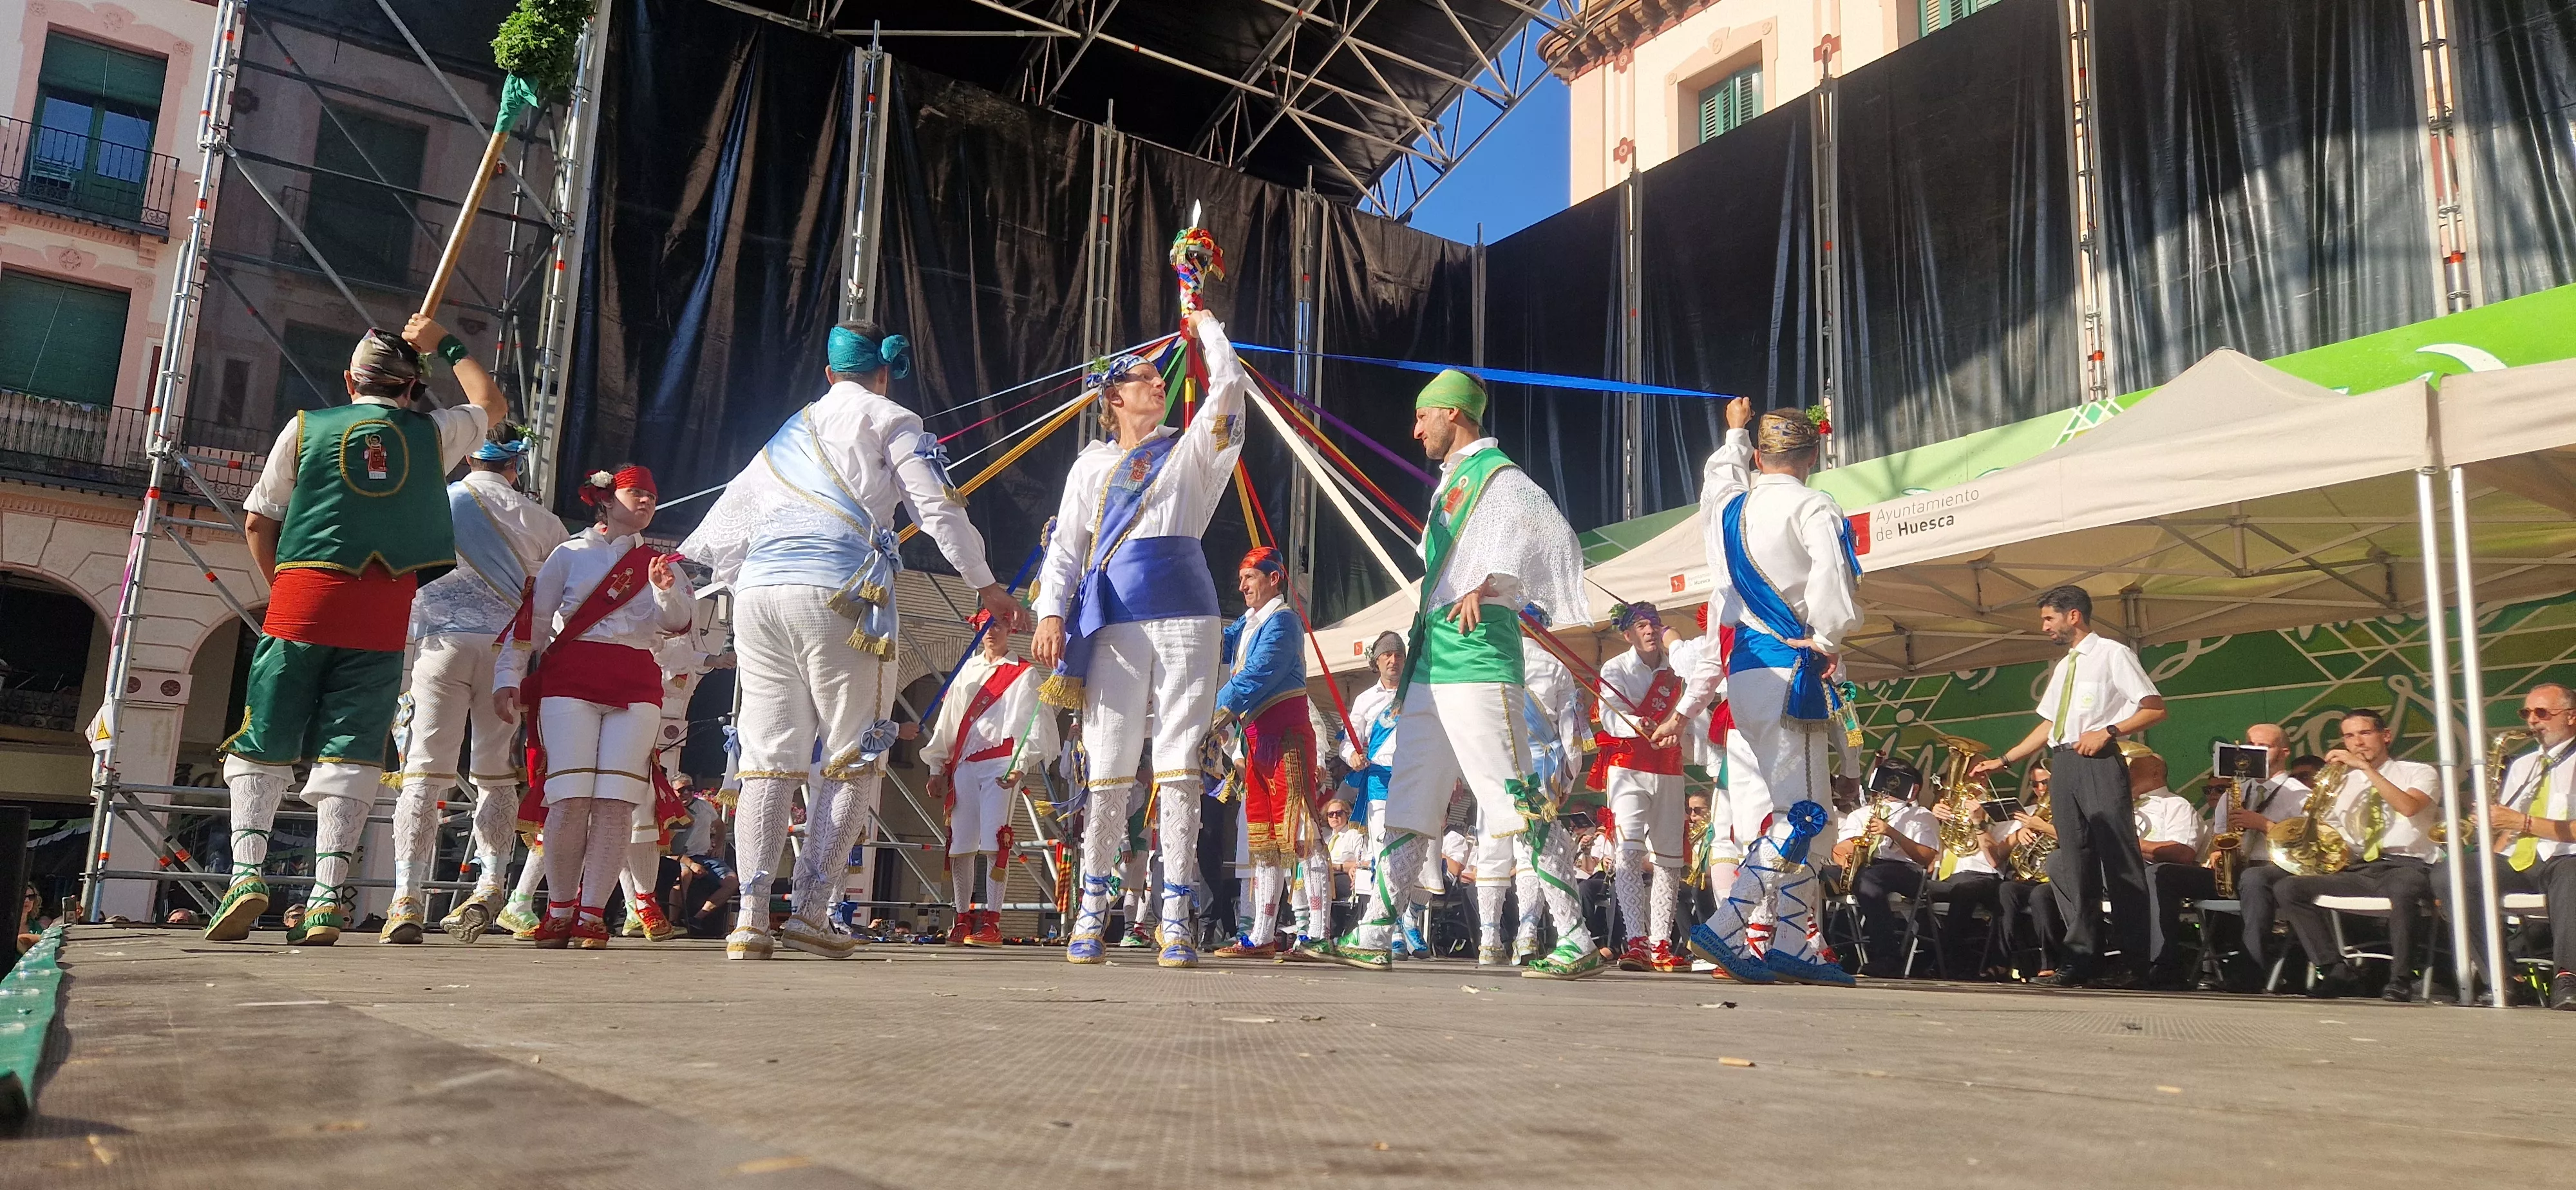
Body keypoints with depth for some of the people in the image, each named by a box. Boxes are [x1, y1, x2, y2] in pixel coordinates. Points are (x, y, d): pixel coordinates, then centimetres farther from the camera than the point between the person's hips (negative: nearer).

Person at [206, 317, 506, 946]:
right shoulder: (432, 432, 10)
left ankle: (246, 870, -5)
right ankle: (328, 895, -8)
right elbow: (493, 405, 31)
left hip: (302, 597, 0)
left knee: (264, 743, 8)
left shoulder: (306, 427, 10)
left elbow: (258, 521, 10)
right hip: (383, 612, 0)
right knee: (349, 749, -2)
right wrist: (447, 344, 39)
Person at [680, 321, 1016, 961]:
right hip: (839, 595, -5)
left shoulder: (791, 431, 28)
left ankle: (750, 915, 1)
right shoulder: (889, 420, 12)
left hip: (758, 592, 6)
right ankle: (811, 912, -4)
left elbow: (730, 512, 34)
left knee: (768, 758, 7)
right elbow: (937, 508, 4)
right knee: (854, 759, 1)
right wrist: (985, 584, 13)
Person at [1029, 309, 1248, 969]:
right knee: (1110, 767, 1)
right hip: (1113, 619, 1)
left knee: (1178, 765, -3)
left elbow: (1229, 384, 7)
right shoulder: (1092, 464, 18)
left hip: (1185, 615, 0)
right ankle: (1092, 912, 11)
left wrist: (1206, 326, 20)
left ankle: (1175, 919, -1)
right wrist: (1051, 612, -2)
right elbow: (1066, 545, 12)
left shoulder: (1191, 449, 16)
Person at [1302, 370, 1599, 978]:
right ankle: (1372, 938, 15)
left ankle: (1577, 942, -6)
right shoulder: (1450, 480, 24)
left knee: (1521, 801, -11)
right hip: (1431, 659, 10)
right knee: (1406, 804, 10)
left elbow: (1553, 534, -20)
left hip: (1476, 656, -10)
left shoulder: (1498, 474, -5)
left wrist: (1490, 585, -26)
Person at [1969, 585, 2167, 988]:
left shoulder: (2112, 653, 0)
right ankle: (2082, 959, 8)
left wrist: (2108, 731, -17)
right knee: (2074, 864, 6)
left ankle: (2133, 963, -2)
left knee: (2118, 860, -6)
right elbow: (2048, 726, 23)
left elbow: (2155, 709, -7)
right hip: (2062, 764, 8)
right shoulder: (2063, 667, 22)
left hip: (2099, 762, -8)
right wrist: (2003, 760, 19)